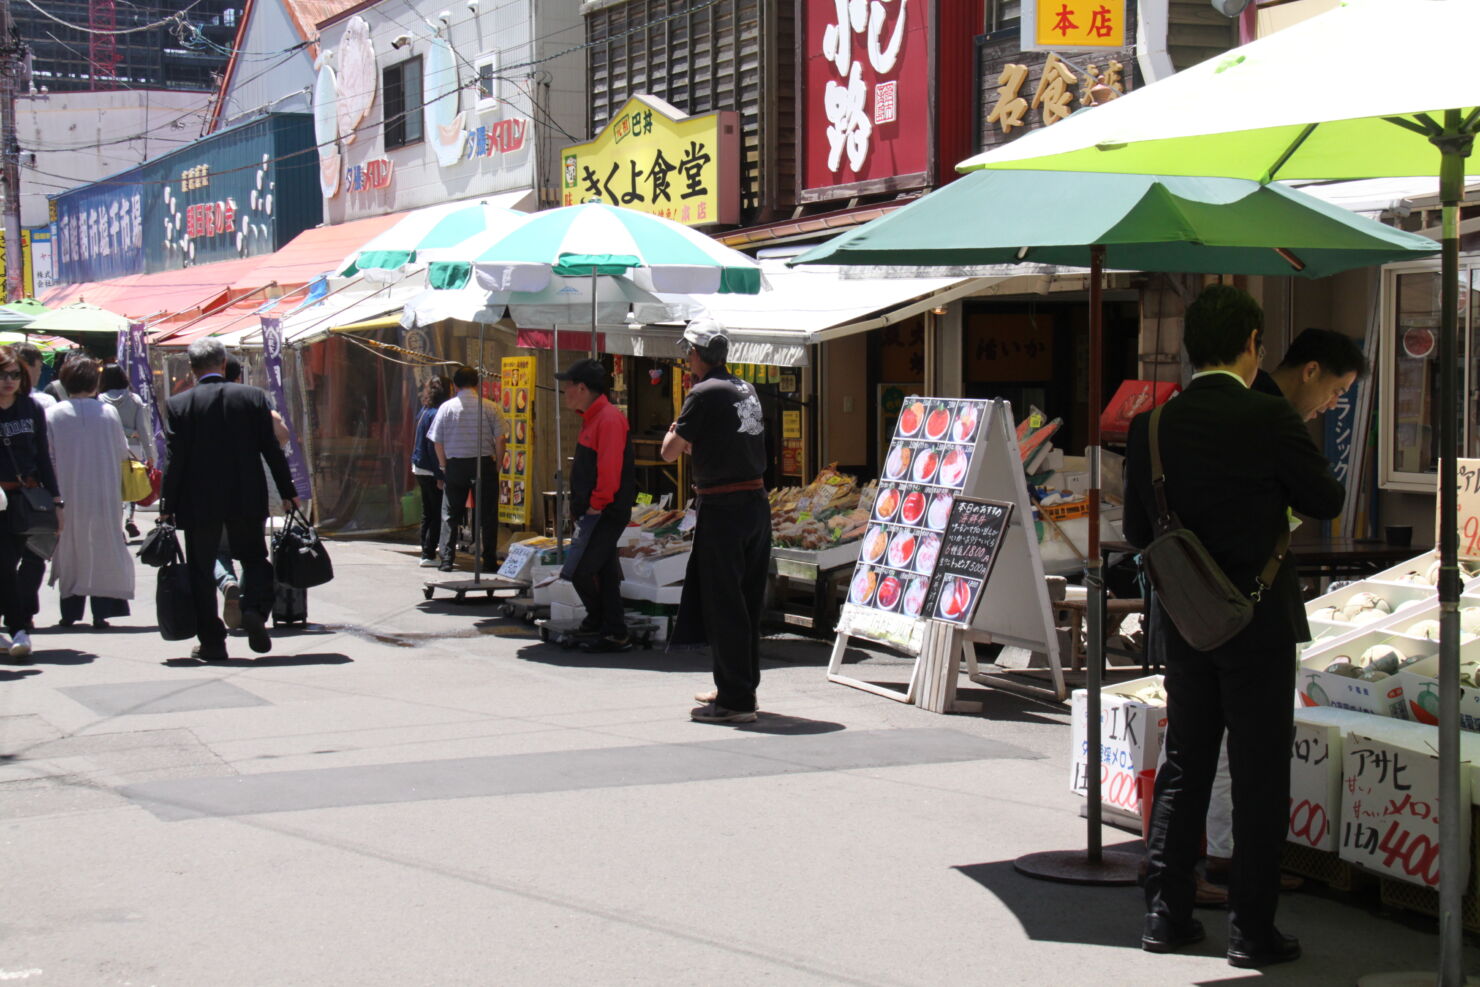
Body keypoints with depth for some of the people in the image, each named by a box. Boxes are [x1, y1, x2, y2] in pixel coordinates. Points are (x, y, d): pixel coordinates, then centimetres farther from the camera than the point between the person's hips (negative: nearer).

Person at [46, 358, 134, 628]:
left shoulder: (52, 415, -6)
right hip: (103, 496, 0)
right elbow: (122, 451, 3)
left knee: (69, 549, 10)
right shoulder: (109, 413, -5)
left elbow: (47, 457, -3)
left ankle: (70, 611, 9)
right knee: (103, 548, 6)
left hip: (68, 496, 0)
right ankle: (101, 610, 2)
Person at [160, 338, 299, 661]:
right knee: (254, 558, 17)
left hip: (198, 502, -1)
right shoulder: (253, 396, -3)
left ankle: (211, 641, 7)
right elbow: (271, 449, -1)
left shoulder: (178, 404, -6)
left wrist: (167, 507, -1)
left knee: (201, 571, 7)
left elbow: (176, 460, -7)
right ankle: (255, 608, -8)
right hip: (246, 500, 1)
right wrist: (288, 492, 7)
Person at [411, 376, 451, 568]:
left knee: (427, 514, 16)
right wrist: (440, 476, -18)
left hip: (419, 470, 9)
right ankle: (429, 554, -4)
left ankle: (427, 550, 21)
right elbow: (434, 447, -20)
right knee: (439, 514, -4)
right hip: (431, 472, -9)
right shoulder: (436, 415, -17)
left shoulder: (423, 412, 9)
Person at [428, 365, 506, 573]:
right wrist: (497, 465, 4)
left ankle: (447, 559, 7)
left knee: (452, 515, 9)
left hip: (455, 465, 1)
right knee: (487, 515, 6)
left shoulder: (447, 407, -1)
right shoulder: (490, 407, -3)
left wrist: (444, 466, 9)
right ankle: (488, 560, 5)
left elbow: (437, 442, -1)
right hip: (484, 463, -1)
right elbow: (500, 439, -7)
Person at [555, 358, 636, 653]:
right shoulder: (592, 418, 18)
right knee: (604, 572, 11)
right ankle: (614, 634, 14)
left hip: (605, 513, -10)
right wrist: (579, 504, 18)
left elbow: (610, 467, -21)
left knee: (580, 570, -11)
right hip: (594, 512, 10)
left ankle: (599, 622, 1)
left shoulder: (609, 418, -15)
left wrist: (597, 504, -18)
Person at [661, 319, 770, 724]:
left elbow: (669, 451, -7)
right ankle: (741, 686, 25)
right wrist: (693, 442, 26)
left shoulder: (704, 394, -11)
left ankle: (735, 700, -3)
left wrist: (675, 428, 9)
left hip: (722, 508, -8)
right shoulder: (746, 391, 12)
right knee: (747, 603, 15)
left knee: (722, 605, -3)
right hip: (757, 503, 8)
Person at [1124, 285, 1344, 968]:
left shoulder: (1151, 425, -1)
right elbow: (1325, 502, -3)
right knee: (1259, 776, 3)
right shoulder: (1269, 418, -15)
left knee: (1183, 765, 15)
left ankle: (1165, 913, 18)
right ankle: (1251, 929, 7)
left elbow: (1137, 532, 6)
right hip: (1258, 619, -5)